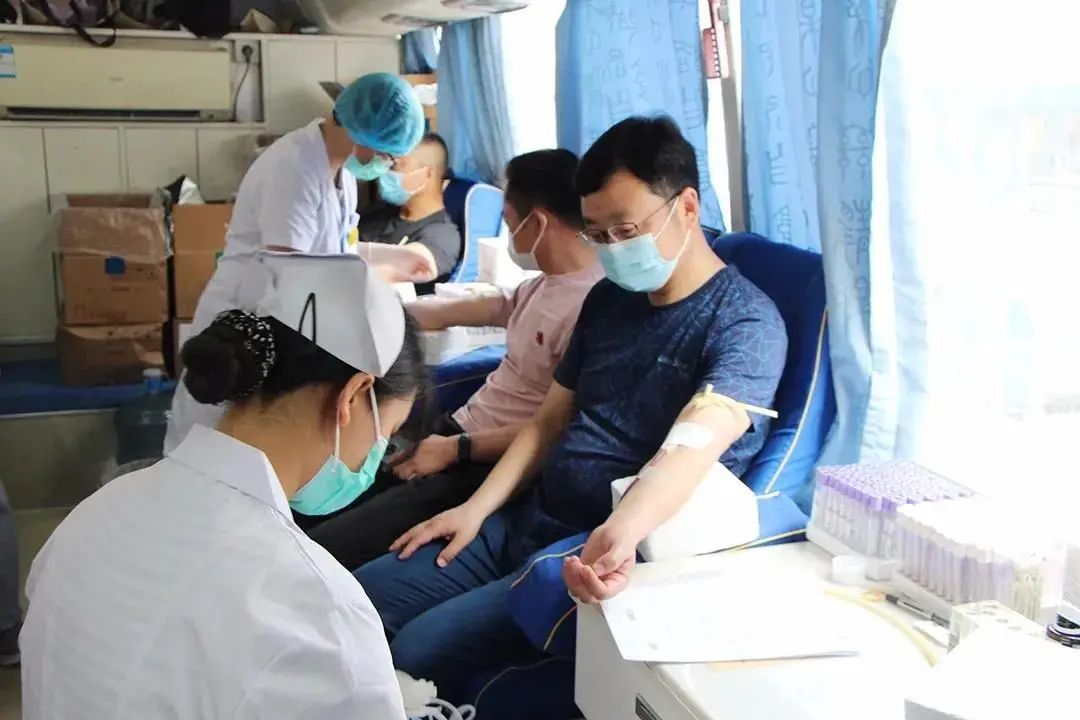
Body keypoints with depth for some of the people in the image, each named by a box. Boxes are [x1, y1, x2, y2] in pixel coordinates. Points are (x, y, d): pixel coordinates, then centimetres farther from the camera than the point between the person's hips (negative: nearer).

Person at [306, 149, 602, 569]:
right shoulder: (543, 284, 11)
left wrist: (455, 450, -20)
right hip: (460, 426, 10)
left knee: (315, 553, -20)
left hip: (494, 467, -10)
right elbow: (449, 314, 23)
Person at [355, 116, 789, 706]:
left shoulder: (745, 323, -15)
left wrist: (620, 533, -51)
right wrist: (475, 509, 1)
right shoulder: (608, 299, 10)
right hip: (523, 523, 8)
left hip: (610, 552, -8)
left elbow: (691, 446, -32)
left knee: (415, 654, -17)